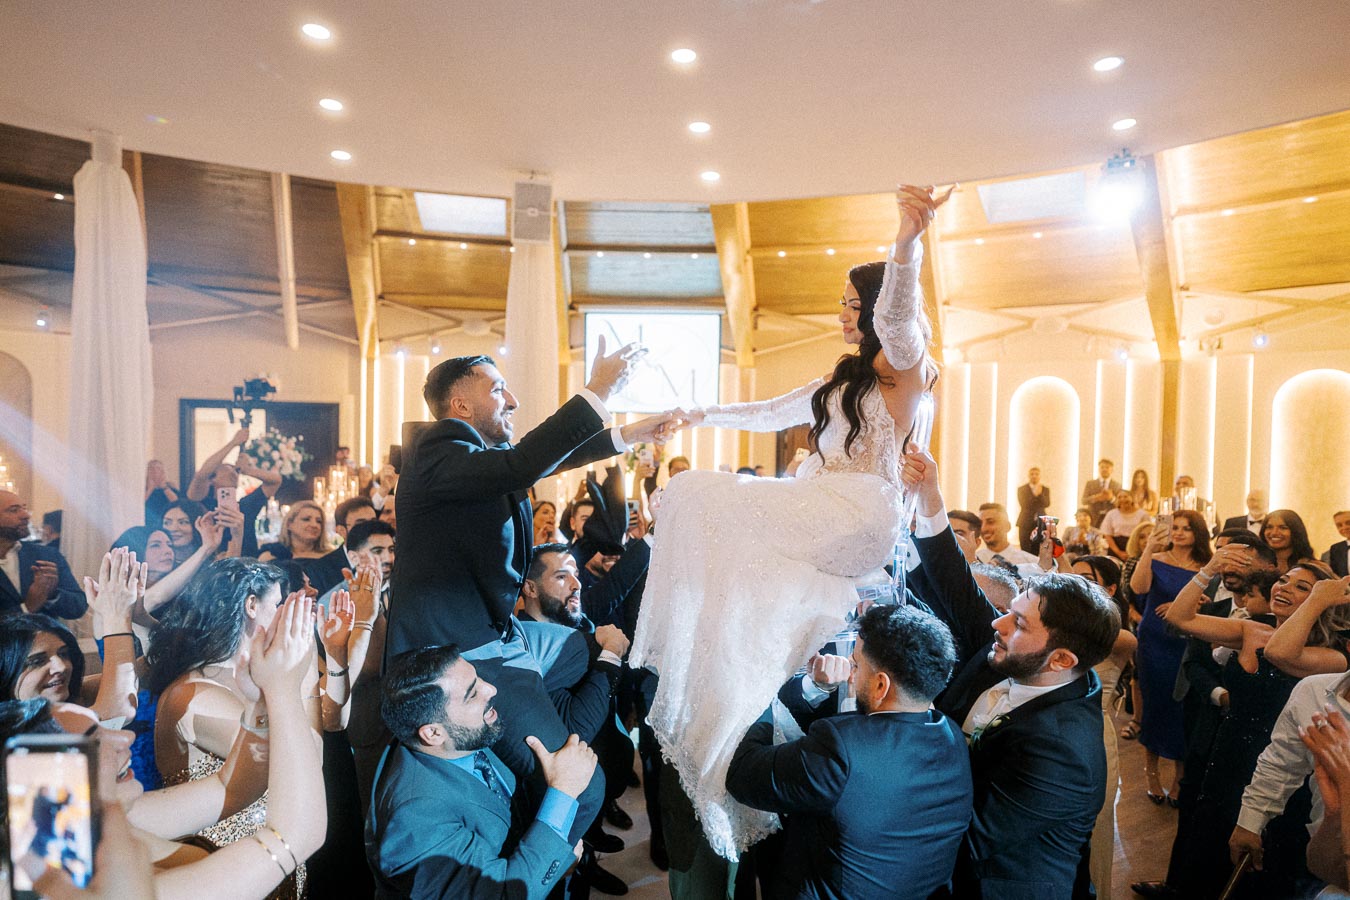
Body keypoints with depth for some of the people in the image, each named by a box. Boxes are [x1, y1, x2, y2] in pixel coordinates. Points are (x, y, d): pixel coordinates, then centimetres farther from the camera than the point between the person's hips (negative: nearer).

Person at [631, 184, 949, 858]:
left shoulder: (907, 368, 1)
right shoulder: (843, 378, 26)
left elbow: (895, 314, -23)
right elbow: (772, 413, 34)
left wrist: (908, 239, -39)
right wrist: (705, 416, 37)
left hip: (857, 517, -9)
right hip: (816, 519, 9)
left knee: (703, 497, -20)